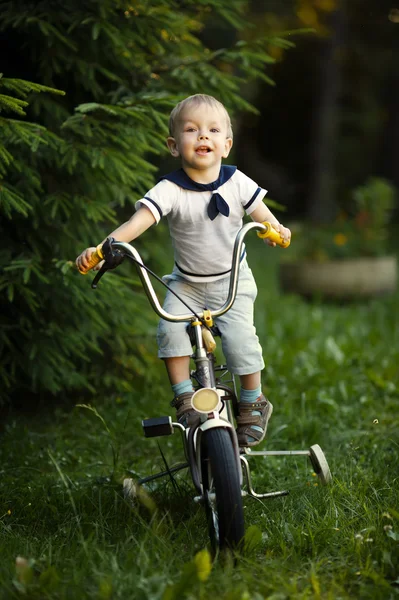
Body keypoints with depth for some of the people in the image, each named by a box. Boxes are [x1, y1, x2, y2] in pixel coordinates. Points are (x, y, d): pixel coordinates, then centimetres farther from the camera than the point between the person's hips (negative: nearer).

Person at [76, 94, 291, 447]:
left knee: (239, 337, -20)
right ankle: (184, 396, -6)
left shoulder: (236, 182, -8)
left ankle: (253, 402, 3)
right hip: (186, 282, 0)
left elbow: (259, 212, 1)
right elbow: (140, 219, -27)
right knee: (170, 328, -24)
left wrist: (275, 230, -24)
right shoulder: (170, 190, -16)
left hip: (232, 280, 0)